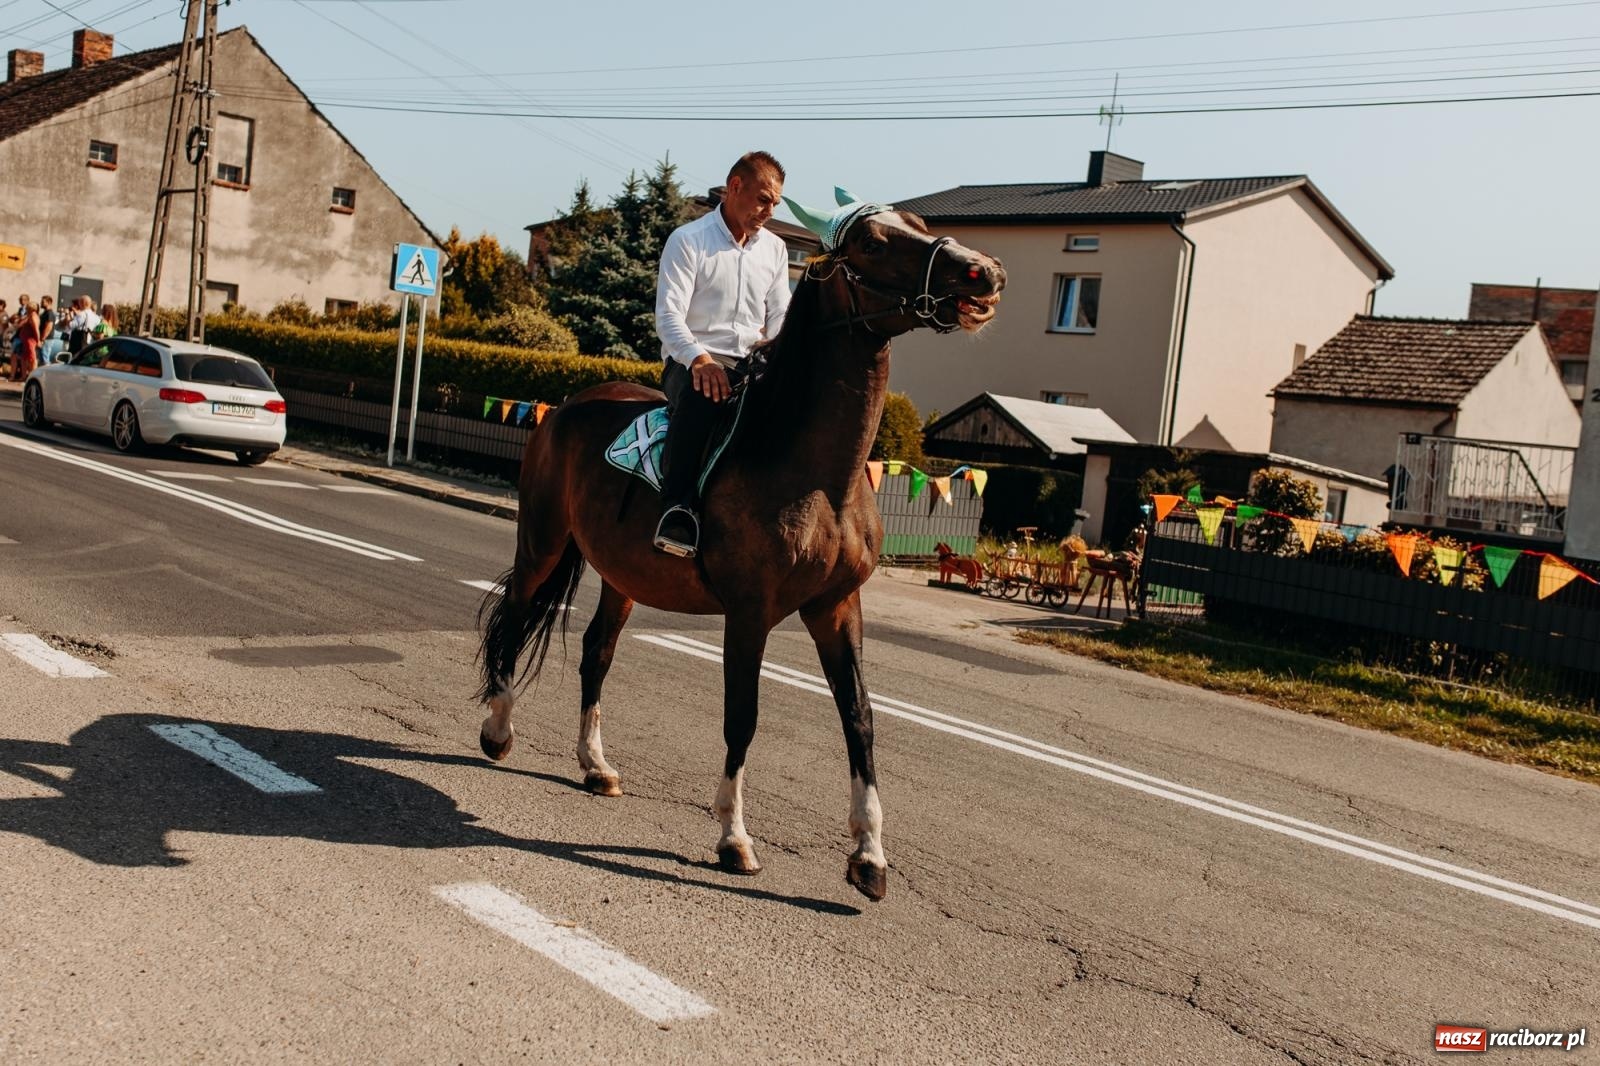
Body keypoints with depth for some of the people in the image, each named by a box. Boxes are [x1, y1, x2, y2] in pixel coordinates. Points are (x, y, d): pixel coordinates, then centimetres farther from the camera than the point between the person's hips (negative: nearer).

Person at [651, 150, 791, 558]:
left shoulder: (775, 248, 15)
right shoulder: (688, 240, -2)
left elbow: (779, 318, 14)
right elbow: (668, 314, -11)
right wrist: (700, 359, -29)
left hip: (751, 364, 5)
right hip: (691, 362, -5)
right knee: (699, 393, -40)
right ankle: (678, 506, -42)